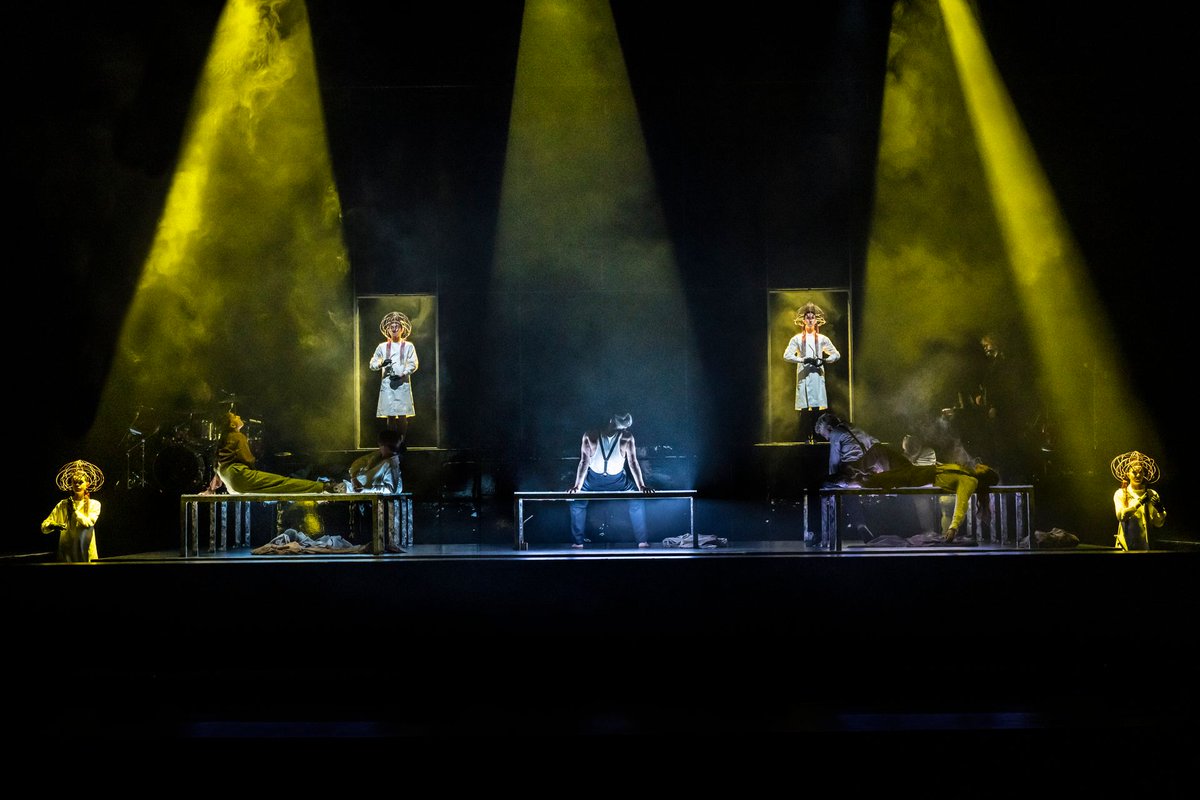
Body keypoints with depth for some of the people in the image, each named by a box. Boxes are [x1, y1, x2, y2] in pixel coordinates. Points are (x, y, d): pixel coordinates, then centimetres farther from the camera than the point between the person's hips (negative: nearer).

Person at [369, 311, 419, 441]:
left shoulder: (408, 346, 8)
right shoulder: (382, 347, 13)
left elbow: (413, 365, 0)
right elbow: (372, 364, 12)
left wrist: (401, 375, -13)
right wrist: (381, 363, -9)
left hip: (403, 383, -1)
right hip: (387, 383, 1)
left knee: (402, 415, -7)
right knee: (390, 416, -2)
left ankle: (402, 441, -1)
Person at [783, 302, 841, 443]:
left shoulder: (822, 339, 14)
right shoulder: (797, 339, 8)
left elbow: (837, 354, 15)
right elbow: (787, 355, -2)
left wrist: (824, 360, -3)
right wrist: (803, 360, -12)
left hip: (818, 375, 2)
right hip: (803, 375, -2)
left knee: (817, 407, -4)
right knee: (804, 408, -7)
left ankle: (815, 437, 0)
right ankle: (805, 438, -6)